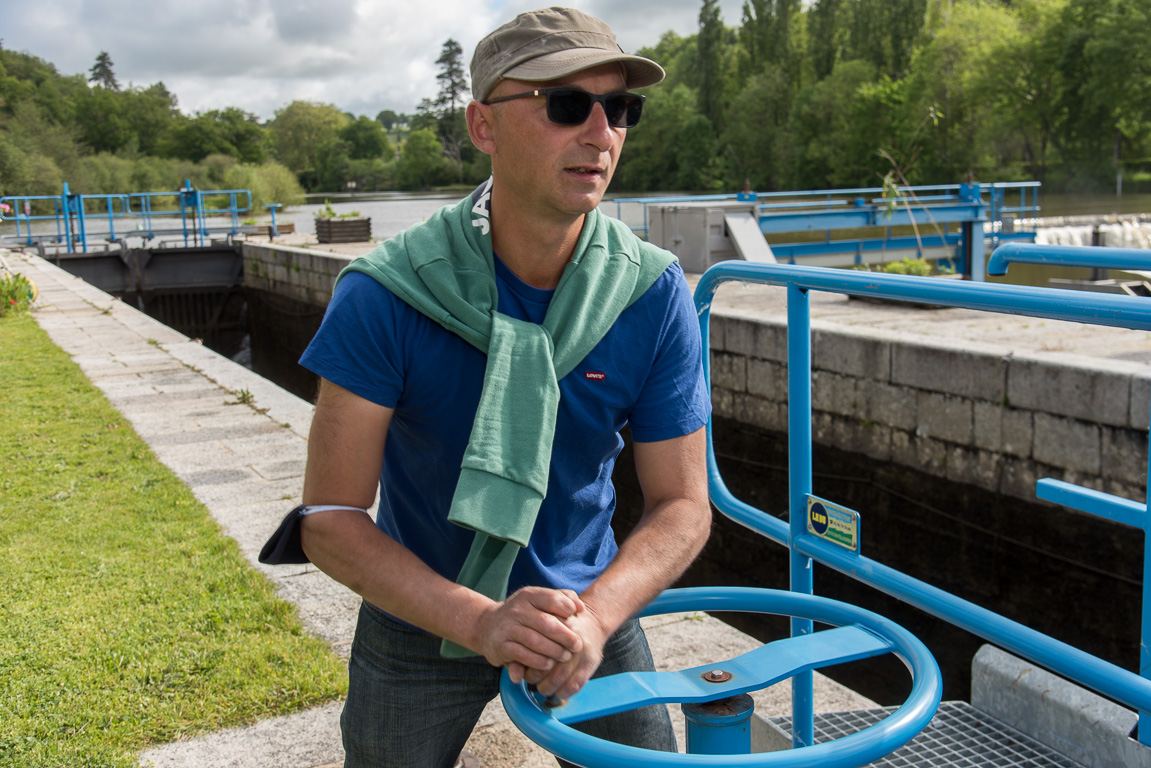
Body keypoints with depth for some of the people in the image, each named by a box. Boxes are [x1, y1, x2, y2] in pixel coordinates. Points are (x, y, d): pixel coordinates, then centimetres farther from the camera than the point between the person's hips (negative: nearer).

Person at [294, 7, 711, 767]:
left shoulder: (654, 292, -17)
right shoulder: (386, 294, -23)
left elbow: (682, 504, -13)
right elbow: (330, 518, -21)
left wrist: (595, 616, -30)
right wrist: (479, 623, -33)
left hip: (588, 603, 2)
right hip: (421, 620, -1)